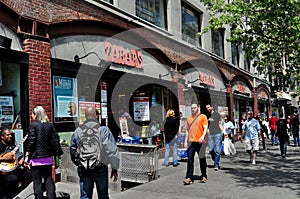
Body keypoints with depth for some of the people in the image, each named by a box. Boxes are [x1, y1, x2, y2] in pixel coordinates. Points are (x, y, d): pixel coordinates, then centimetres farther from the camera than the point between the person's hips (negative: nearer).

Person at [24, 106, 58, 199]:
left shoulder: (33, 125, -8)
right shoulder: (50, 125, 6)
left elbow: (31, 141, -12)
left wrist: (27, 156, -6)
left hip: (36, 158, -5)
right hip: (48, 157, 5)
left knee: (37, 181, 3)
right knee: (48, 179, 12)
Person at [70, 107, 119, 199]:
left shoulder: (78, 131, -1)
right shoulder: (103, 130, -11)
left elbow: (72, 150, 9)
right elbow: (112, 150, -12)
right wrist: (114, 168, -3)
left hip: (83, 169, 2)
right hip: (100, 168, -2)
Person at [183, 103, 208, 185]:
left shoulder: (203, 117, 2)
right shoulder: (189, 118, 16)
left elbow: (205, 128, -6)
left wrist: (203, 136, -23)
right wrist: (186, 141, 11)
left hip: (200, 141, -3)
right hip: (191, 141, 3)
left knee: (202, 159, 8)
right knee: (190, 159, -4)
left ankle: (204, 176, 22)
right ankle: (189, 177, -3)